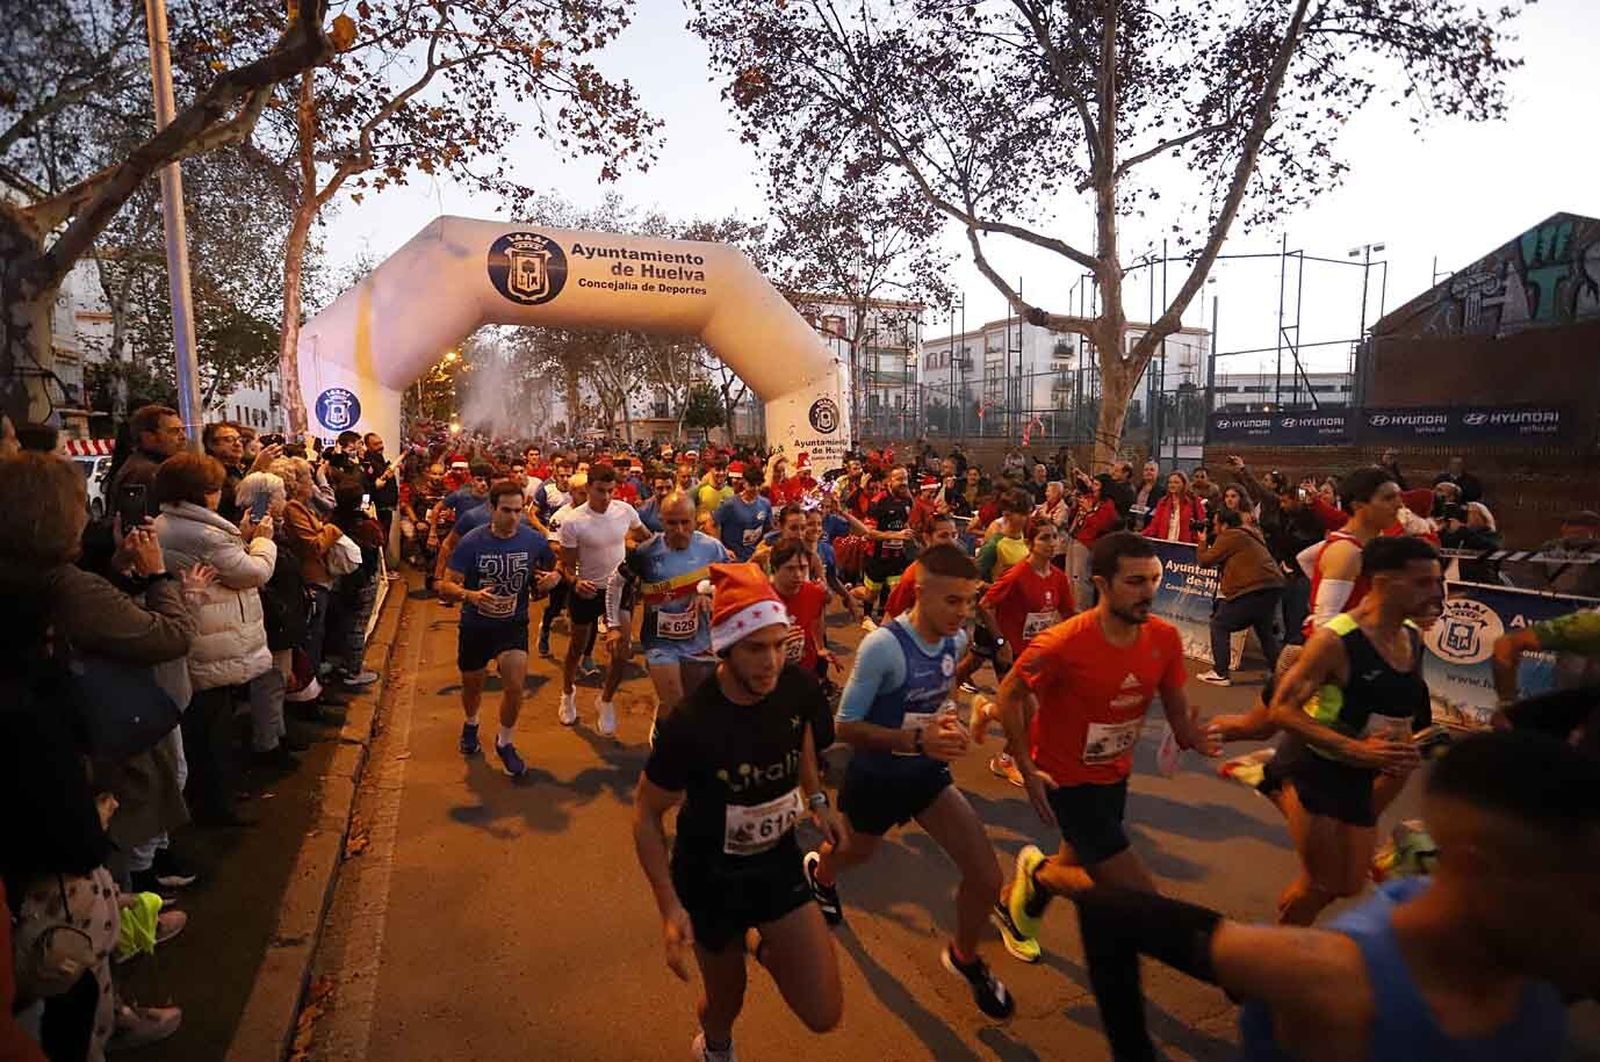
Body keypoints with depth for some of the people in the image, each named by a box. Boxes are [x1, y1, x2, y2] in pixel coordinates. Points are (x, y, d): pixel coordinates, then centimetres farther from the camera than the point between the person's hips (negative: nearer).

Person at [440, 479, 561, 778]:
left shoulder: (534, 541, -14)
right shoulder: (471, 543, -19)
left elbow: (555, 569, 4)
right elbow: (445, 586, -19)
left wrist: (553, 578, -21)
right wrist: (470, 595, -40)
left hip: (514, 624, 0)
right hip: (475, 626, 0)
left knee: (515, 686, -16)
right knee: (472, 685, 20)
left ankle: (505, 743, 13)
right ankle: (471, 724, 55)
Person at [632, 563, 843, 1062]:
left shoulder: (800, 688, -18)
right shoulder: (690, 724, -30)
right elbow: (646, 814, -15)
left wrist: (816, 797, 1)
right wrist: (669, 905, -19)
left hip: (778, 859, 3)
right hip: (710, 873, -3)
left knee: (824, 1015, -1)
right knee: (726, 1002, 18)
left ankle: (764, 945, 30)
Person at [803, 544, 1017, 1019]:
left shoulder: (956, 639, -10)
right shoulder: (882, 645, -31)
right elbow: (846, 726, -24)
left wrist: (949, 721, -9)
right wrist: (918, 739, -34)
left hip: (928, 774, 4)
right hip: (877, 777, -4)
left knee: (987, 879, -3)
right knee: (858, 852, 26)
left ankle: (964, 956, 29)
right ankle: (820, 870, 65)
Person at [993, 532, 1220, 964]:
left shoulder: (1165, 638, -12)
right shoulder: (1062, 644, -29)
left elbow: (1177, 709, -1)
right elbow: (1009, 695, -15)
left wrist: (1190, 734, -24)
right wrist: (1027, 771, -18)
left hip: (1115, 774, 7)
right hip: (1067, 780, -6)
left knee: (1078, 867, 25)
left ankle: (1013, 905, 54)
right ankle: (1038, 869, 16)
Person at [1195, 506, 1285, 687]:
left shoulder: (1229, 536, -6)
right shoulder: (1250, 533, 22)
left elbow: (1206, 559, -3)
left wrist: (1203, 541, 13)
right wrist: (1210, 541, 24)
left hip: (1253, 590, -9)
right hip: (1274, 586, 9)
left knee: (1219, 625, 2)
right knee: (1265, 630, 25)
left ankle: (1220, 673, -1)